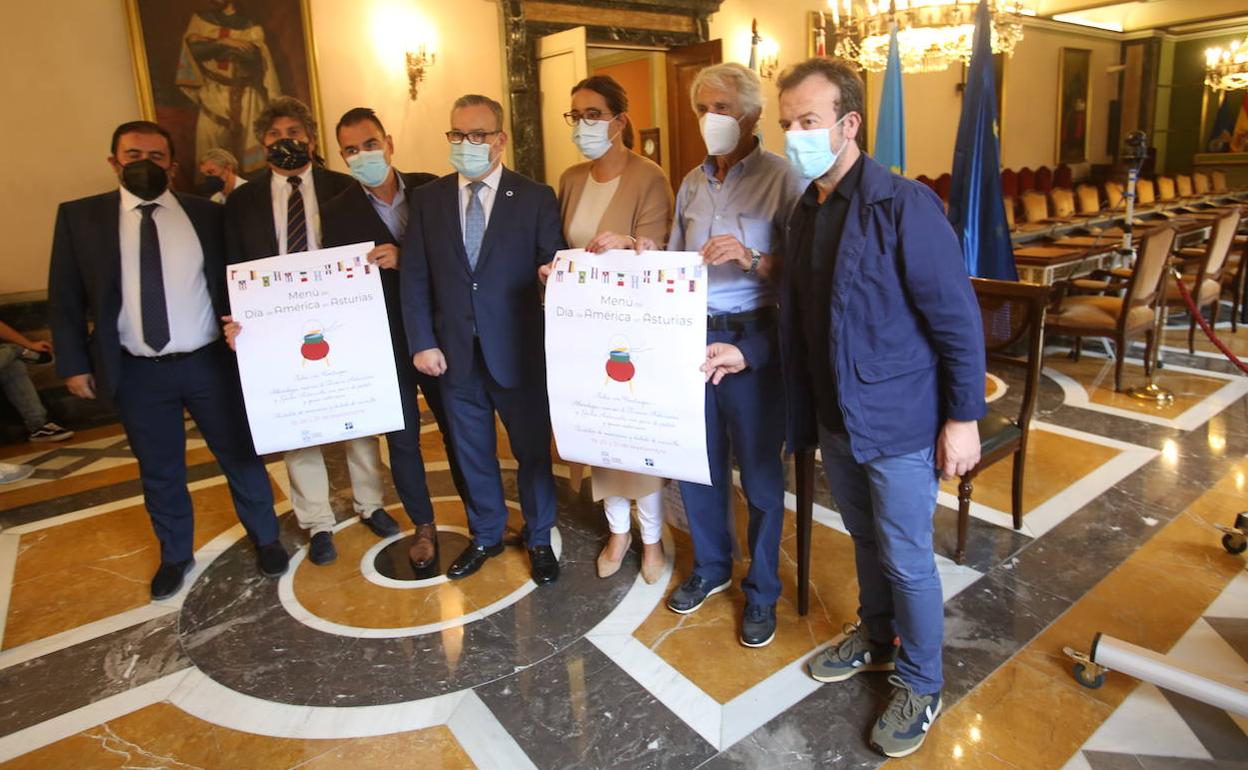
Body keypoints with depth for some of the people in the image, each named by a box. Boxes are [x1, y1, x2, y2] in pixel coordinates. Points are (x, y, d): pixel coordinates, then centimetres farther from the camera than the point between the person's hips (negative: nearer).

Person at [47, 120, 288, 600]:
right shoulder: (80, 217, 3)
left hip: (210, 362, 0)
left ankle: (265, 539, 30)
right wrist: (74, 363, 1)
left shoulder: (207, 214, 2)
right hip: (137, 373, 1)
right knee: (159, 472, 14)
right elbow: (65, 298, 5)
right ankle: (175, 556, 35)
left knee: (241, 456, 10)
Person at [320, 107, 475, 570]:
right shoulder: (338, 212, -3)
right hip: (384, 342, 0)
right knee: (401, 439, 12)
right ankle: (423, 526, 32)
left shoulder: (430, 189, -2)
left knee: (457, 427, 12)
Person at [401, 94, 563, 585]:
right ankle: (485, 536, 38)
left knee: (532, 450, 11)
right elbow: (414, 277, 4)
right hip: (455, 354, 3)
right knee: (472, 454, 17)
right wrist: (422, 342, -3)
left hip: (518, 352, -2)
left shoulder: (535, 198, -3)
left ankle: (539, 539, 32)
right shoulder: (426, 200, 5)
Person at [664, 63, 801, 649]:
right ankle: (710, 566, 39)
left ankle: (762, 590, 28)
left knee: (759, 470, 8)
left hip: (752, 339, -5)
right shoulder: (692, 184, 12)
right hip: (691, 336, 6)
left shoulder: (780, 178, -7)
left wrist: (752, 259, -28)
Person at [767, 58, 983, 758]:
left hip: (900, 423, -7)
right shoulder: (807, 212, 6)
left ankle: (922, 688, 29)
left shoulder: (903, 205, -18)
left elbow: (957, 317, -16)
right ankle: (875, 638, 46)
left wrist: (963, 418, -15)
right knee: (866, 538, 23)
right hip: (834, 418, 7)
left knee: (907, 559, 7)